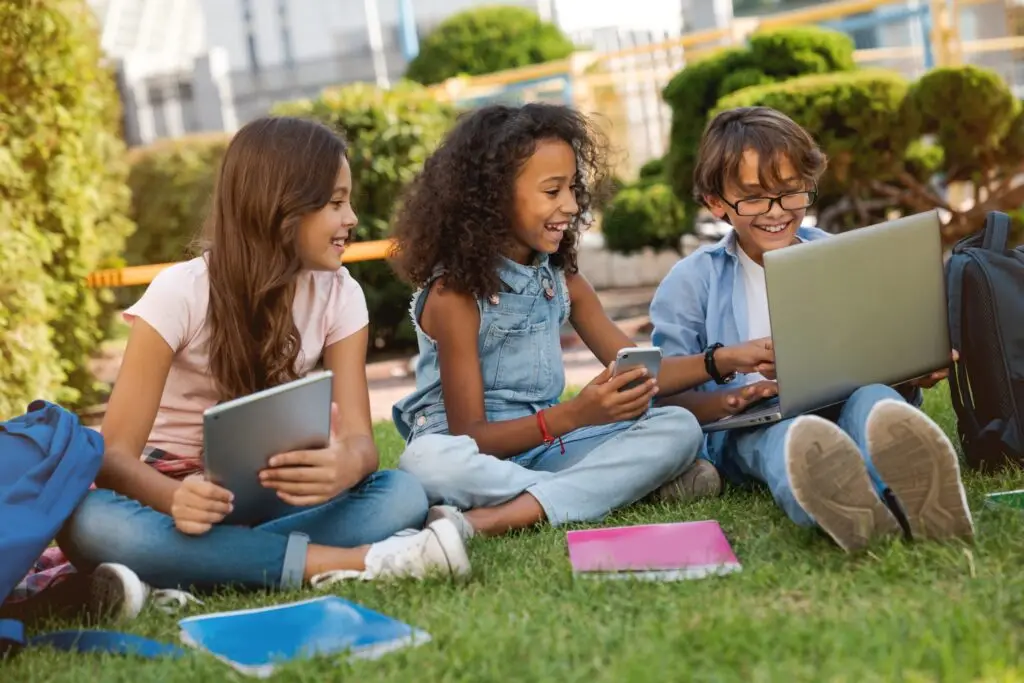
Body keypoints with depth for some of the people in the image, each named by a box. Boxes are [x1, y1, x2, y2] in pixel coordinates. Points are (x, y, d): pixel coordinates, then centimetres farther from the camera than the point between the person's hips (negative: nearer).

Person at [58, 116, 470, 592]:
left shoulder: (339, 294, -4)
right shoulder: (181, 292, -15)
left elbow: (358, 436, -15)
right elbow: (116, 454, -20)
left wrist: (346, 464, -41)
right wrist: (176, 497, -43)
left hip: (265, 499, 3)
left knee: (401, 494, -26)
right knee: (92, 523, -38)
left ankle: (189, 567, -33)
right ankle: (351, 562, -40)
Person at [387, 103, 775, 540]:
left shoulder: (563, 279, 8)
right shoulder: (454, 293, -12)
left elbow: (635, 371, 11)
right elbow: (469, 437, -16)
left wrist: (724, 360, -6)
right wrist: (572, 415, -29)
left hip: (542, 450, 6)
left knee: (677, 427, -15)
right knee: (429, 460, -40)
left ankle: (491, 520, -31)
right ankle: (629, 483, -30)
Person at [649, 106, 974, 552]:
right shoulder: (691, 282, 7)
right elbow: (664, 399, 1)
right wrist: (730, 400, -20)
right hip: (749, 429, -1)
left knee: (874, 400, -34)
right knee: (785, 433, -38)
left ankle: (910, 496, -71)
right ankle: (850, 512, -75)